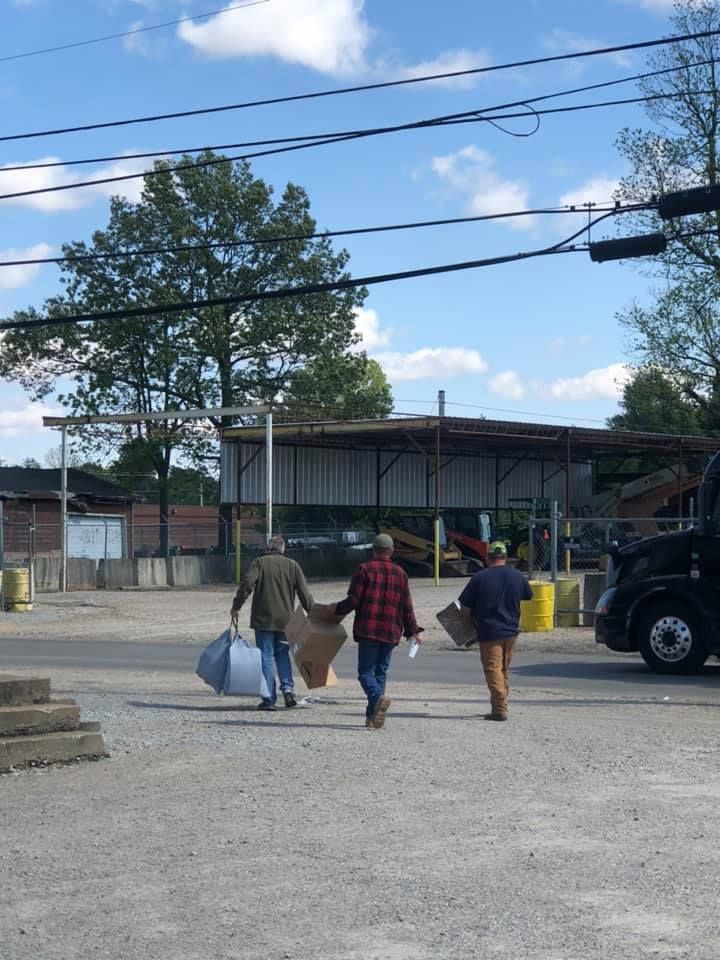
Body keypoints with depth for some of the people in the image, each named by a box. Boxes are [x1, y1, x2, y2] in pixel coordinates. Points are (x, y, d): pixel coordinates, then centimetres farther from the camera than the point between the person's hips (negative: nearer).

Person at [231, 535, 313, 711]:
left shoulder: (259, 562, 0)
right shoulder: (292, 565, 6)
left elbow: (247, 584, -14)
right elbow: (304, 594, 3)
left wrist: (236, 606, -9)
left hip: (263, 619, -2)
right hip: (285, 620, 2)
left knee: (266, 657, 3)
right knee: (282, 654, 17)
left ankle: (269, 699, 1)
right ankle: (288, 689, 0)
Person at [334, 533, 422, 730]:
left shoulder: (364, 570, -2)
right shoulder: (400, 573, 10)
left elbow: (353, 601, -7)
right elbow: (407, 606, 10)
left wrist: (337, 610, 12)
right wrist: (412, 631, 18)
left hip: (368, 630, -4)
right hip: (391, 632, 4)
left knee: (366, 671, -1)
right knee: (381, 672, 11)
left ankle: (378, 697, -29)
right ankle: (372, 716, 9)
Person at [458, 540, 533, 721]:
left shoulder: (480, 578, -10)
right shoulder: (517, 576, 2)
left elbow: (465, 607, -7)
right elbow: (528, 596, 20)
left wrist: (471, 622, 12)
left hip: (489, 632, -5)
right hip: (511, 631, 5)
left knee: (493, 670, -3)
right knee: (503, 670, 18)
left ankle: (499, 709, -12)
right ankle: (500, 705, 24)